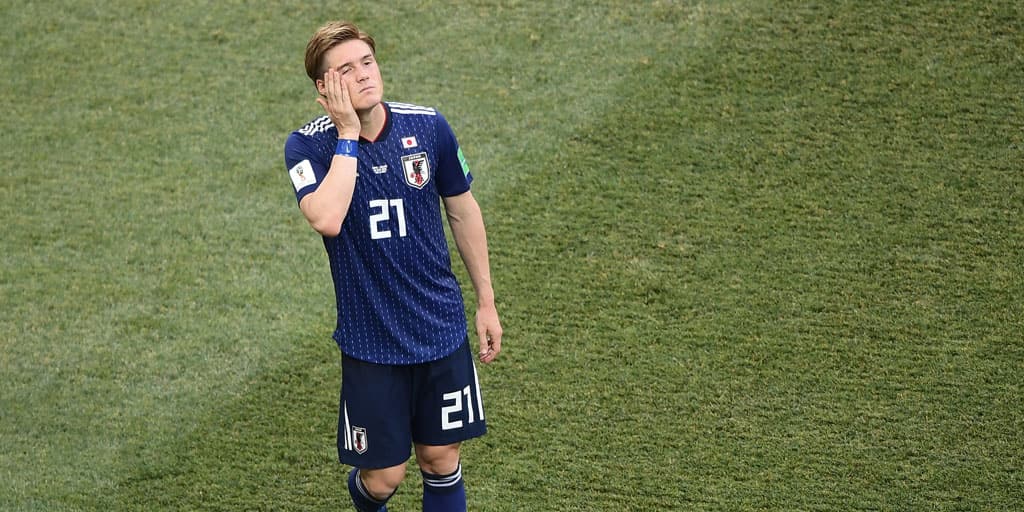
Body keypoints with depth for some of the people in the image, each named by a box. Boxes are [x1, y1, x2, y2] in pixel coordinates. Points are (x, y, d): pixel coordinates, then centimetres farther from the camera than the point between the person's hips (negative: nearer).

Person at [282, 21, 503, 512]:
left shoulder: (428, 126, -5)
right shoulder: (308, 146, -13)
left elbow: (463, 211, 9)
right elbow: (326, 219, -32)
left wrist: (486, 301, 11)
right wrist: (348, 134, -24)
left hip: (441, 328, 2)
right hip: (370, 339, -2)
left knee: (441, 460, 10)